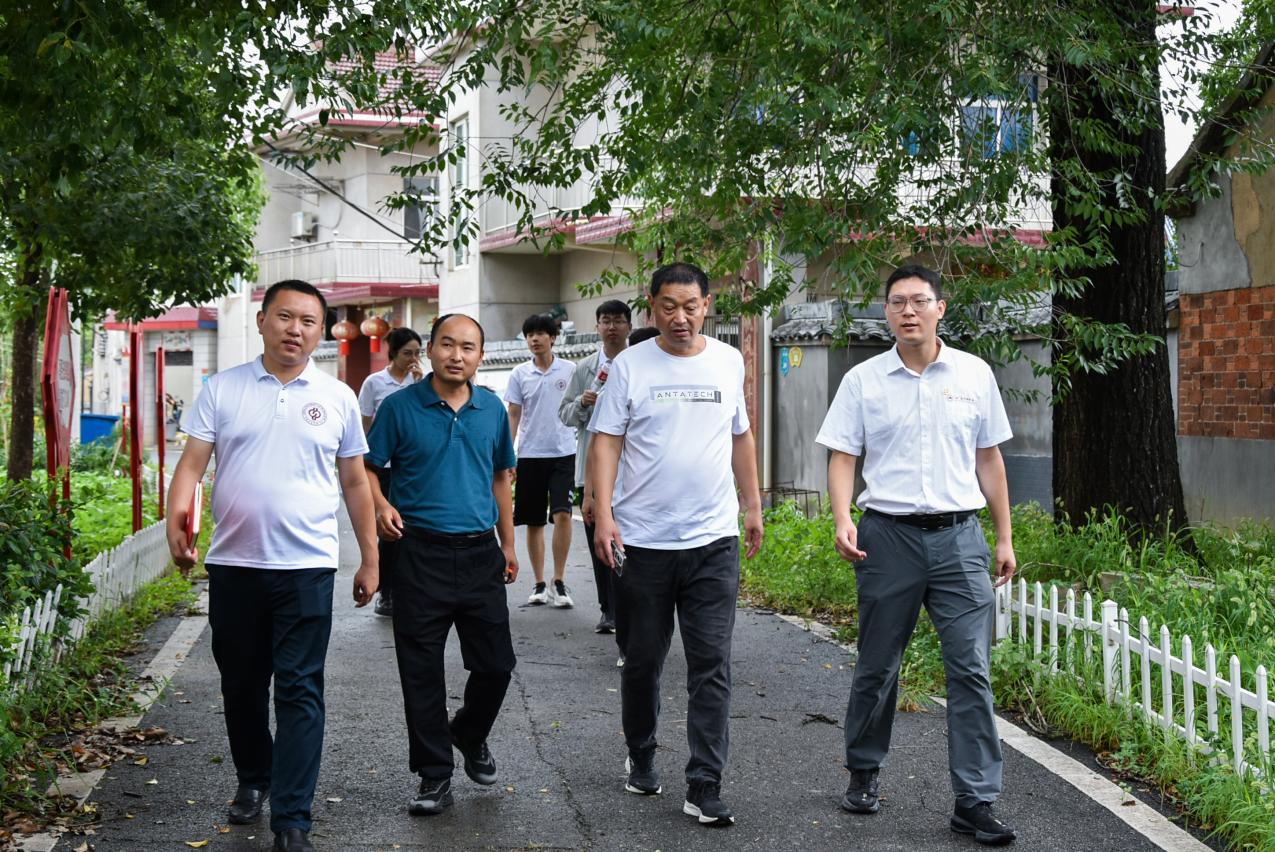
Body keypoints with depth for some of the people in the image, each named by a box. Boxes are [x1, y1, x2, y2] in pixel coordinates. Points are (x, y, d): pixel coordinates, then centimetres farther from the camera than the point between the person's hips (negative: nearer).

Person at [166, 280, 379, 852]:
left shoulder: (337, 398, 5)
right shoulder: (222, 390, 4)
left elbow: (355, 483, 11)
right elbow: (192, 463, -2)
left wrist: (369, 559, 10)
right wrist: (176, 522, -20)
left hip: (306, 567, -1)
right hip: (233, 564, 1)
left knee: (299, 691, -4)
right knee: (241, 683, 14)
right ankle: (252, 780, 35)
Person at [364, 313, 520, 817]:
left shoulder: (492, 409, 8)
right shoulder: (401, 407, -3)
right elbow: (368, 468, 2)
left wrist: (508, 544, 17)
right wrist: (381, 505, -17)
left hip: (481, 553, 3)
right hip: (421, 553, -3)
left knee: (496, 664, 6)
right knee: (421, 671, 1)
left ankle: (470, 736, 35)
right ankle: (434, 775, 13)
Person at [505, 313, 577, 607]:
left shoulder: (570, 370, 2)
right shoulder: (520, 373, 5)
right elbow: (513, 416, 7)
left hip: (563, 453, -2)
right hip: (530, 455, 2)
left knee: (562, 515, -15)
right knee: (533, 522, 6)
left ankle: (559, 581, -5)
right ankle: (539, 584, 16)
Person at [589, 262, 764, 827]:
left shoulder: (728, 362, 7)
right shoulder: (630, 365, -2)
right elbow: (606, 442, -5)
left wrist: (753, 507, 18)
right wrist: (603, 515, -15)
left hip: (713, 541, 2)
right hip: (642, 542, -1)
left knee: (711, 665, -3)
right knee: (642, 662, 11)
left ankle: (704, 788, 1)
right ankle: (641, 756, 33)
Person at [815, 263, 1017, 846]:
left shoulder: (975, 375, 6)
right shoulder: (863, 381, 2)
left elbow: (989, 459, 12)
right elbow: (842, 457, 2)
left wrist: (1004, 537, 11)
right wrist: (842, 519, -16)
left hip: (959, 536, 1)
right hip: (888, 535, 0)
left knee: (971, 670, -4)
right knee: (876, 667, 10)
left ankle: (975, 801, 1)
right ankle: (863, 773, 29)